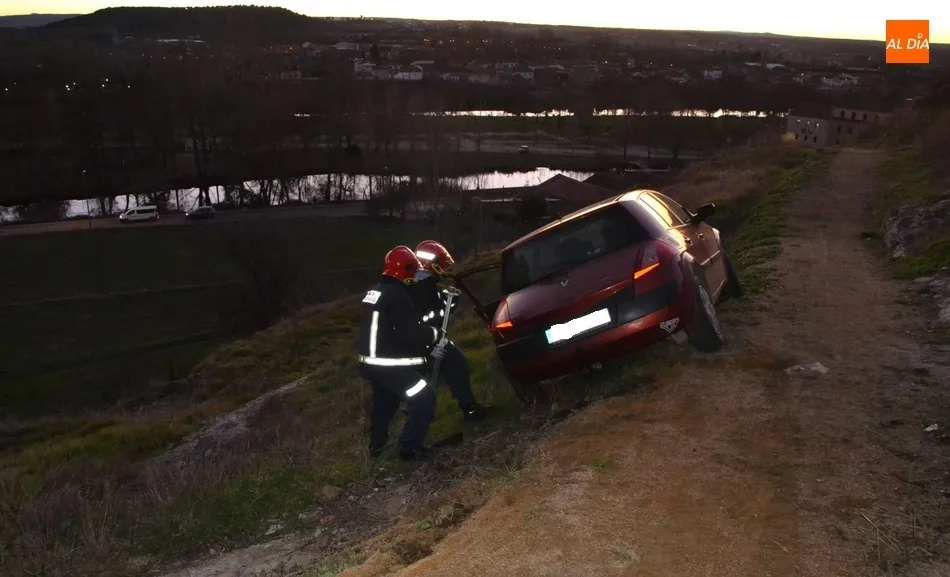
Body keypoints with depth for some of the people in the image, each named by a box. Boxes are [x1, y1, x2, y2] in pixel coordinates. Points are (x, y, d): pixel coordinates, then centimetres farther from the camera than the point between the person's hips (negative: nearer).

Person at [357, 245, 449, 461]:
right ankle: (410, 447, 1)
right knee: (424, 398, -6)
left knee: (384, 401, 29)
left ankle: (377, 444, 44)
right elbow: (411, 332, -25)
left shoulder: (376, 292, 12)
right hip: (390, 364, -10)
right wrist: (436, 335, -6)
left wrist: (426, 348, 16)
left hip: (372, 361, 10)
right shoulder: (397, 296, -20)